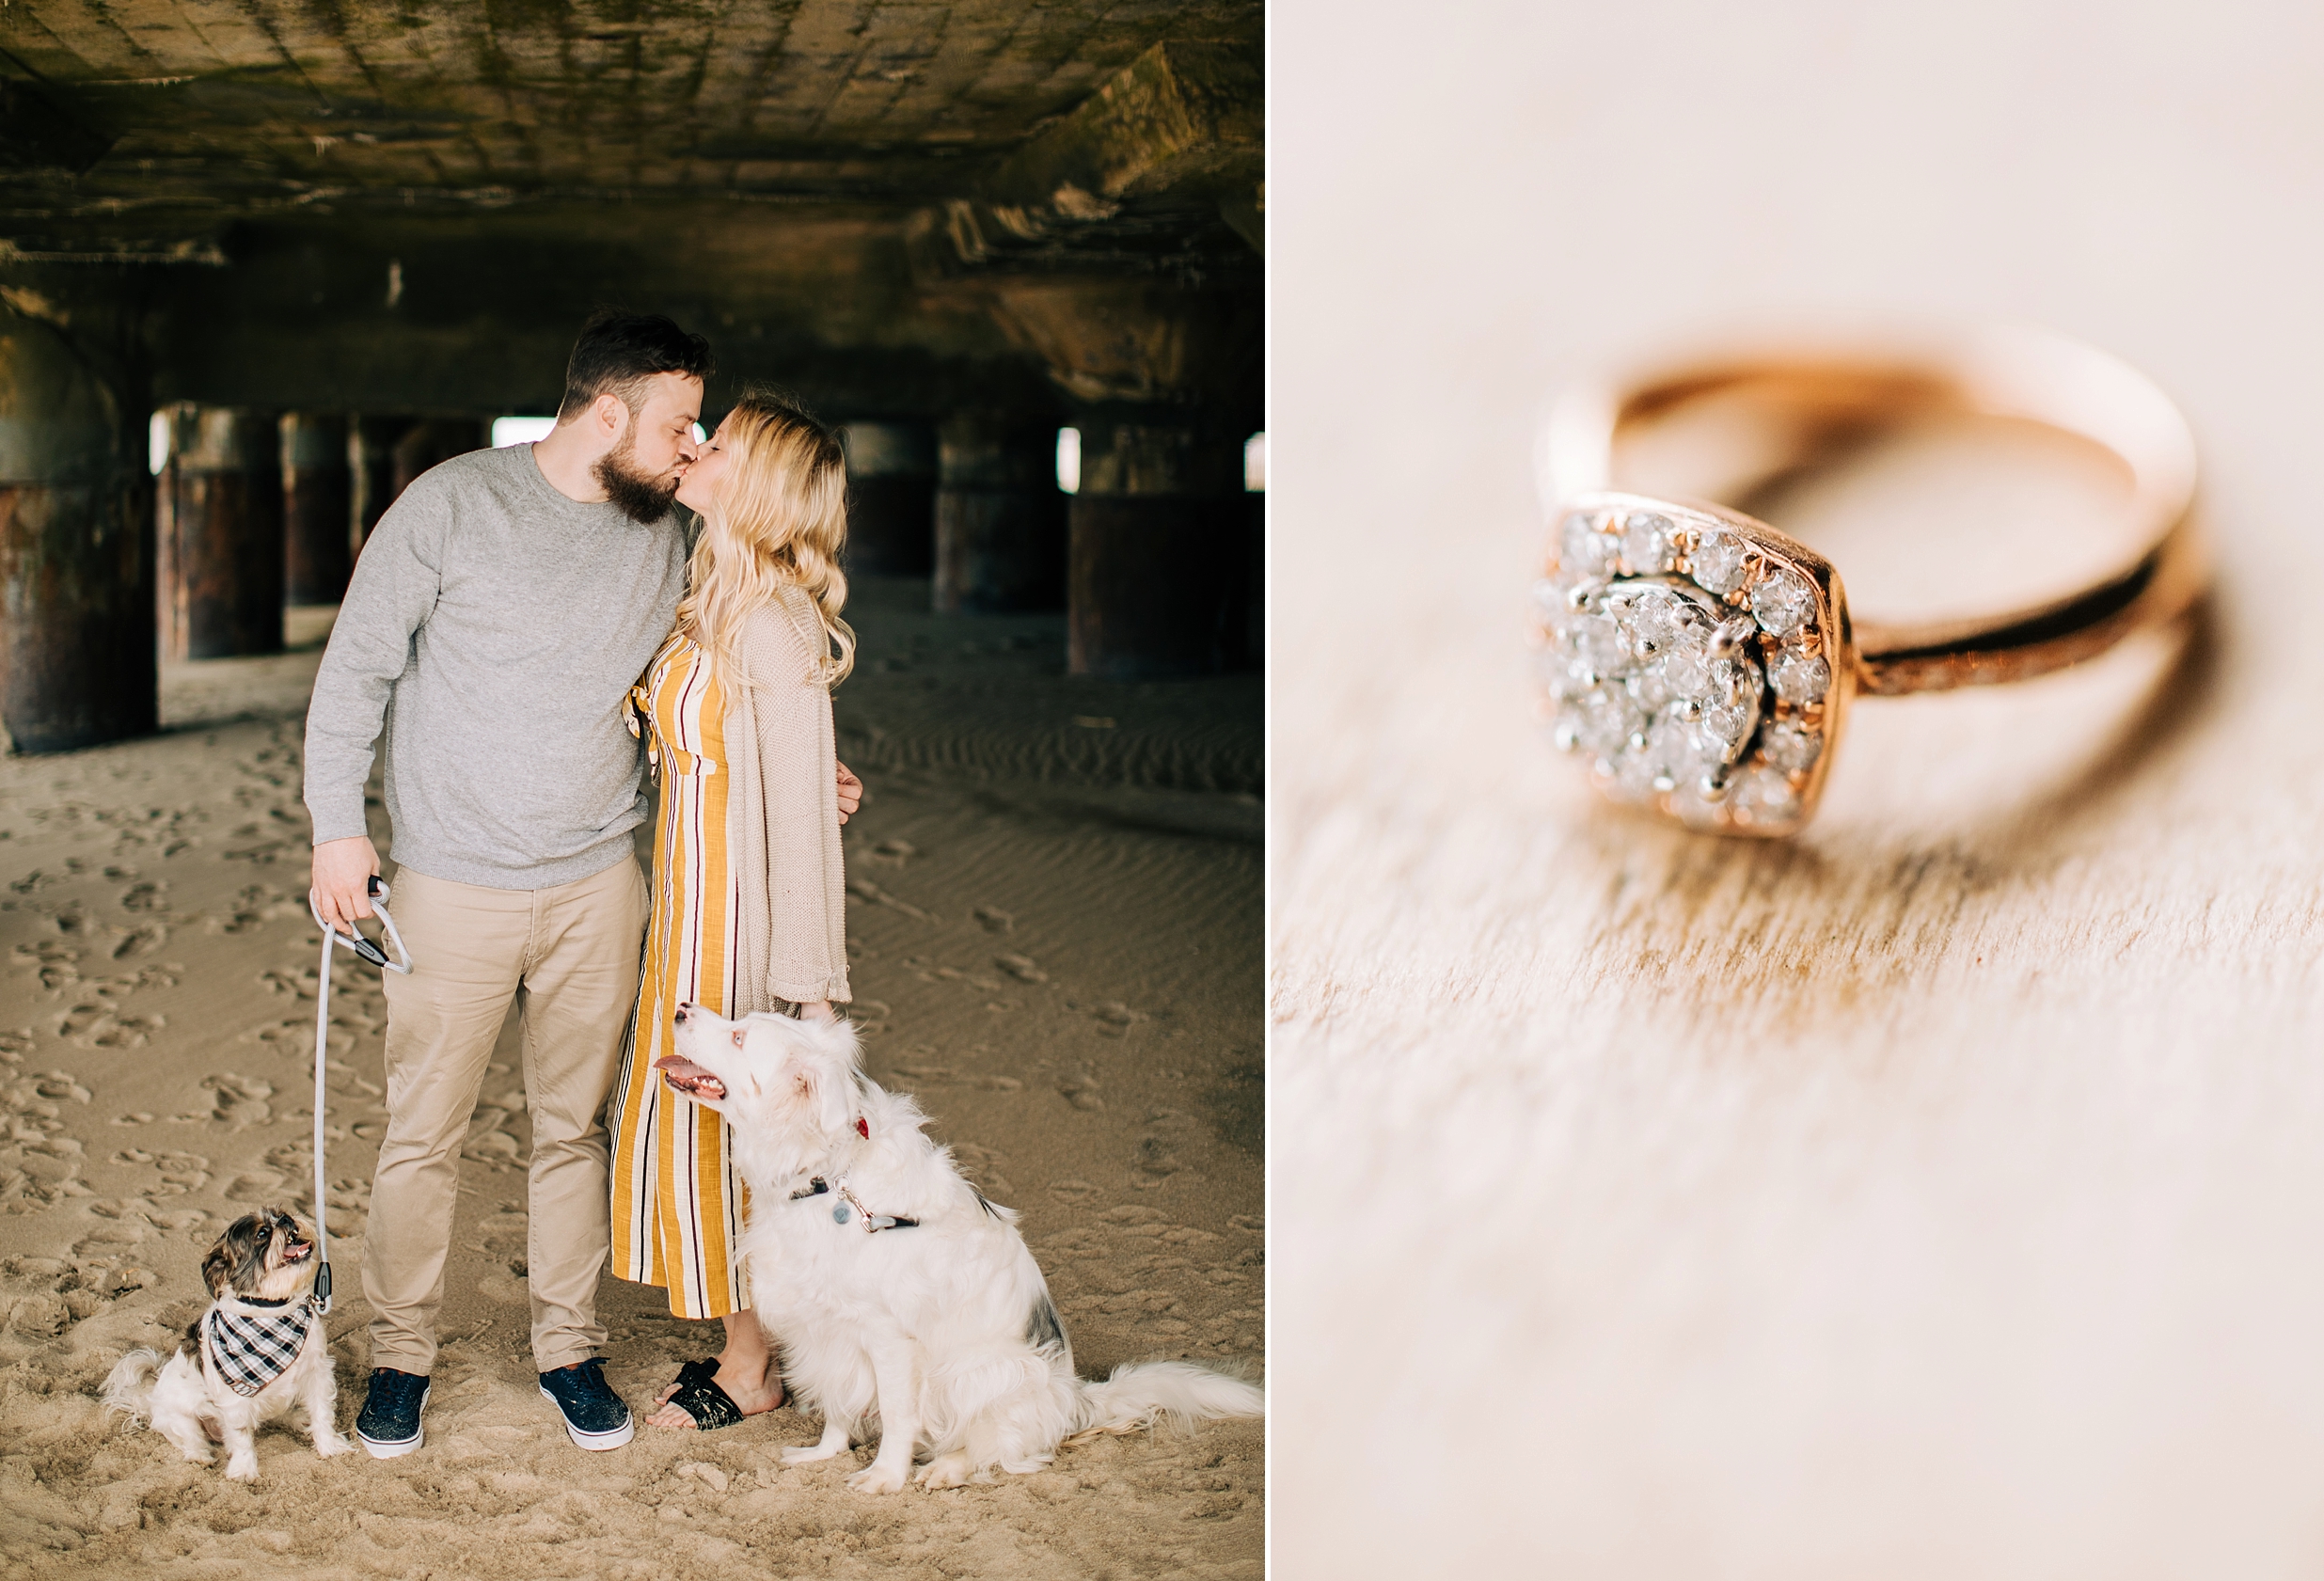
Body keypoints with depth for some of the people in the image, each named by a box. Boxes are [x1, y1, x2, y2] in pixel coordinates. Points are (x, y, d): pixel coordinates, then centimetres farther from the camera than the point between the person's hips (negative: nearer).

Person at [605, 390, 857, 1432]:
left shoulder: (774, 624, -20)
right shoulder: (712, 605, 8)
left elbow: (804, 809, -21)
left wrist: (810, 982, -21)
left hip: (739, 904, -9)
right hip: (688, 890, 9)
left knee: (725, 1123, 2)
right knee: (685, 1117, 16)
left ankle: (750, 1374, 18)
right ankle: (746, 1337, 29)